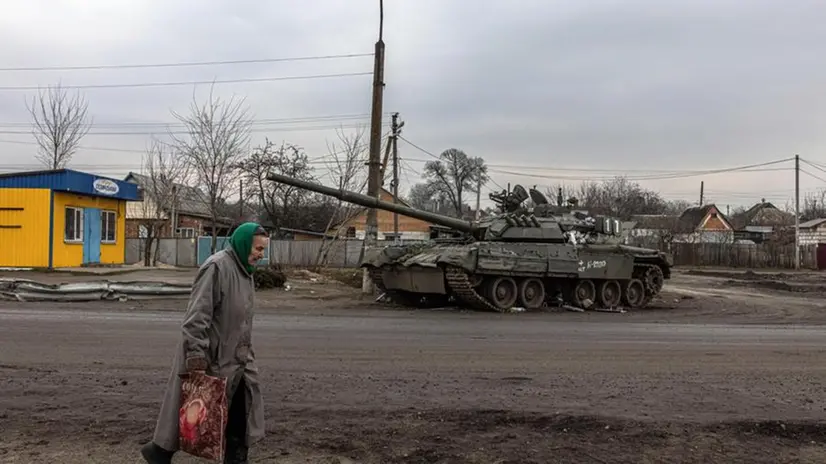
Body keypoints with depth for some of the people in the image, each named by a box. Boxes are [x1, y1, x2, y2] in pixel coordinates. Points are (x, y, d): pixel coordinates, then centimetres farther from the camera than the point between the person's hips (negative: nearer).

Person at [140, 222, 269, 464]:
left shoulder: (244, 269, 10)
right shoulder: (216, 267, -19)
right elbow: (197, 315, -23)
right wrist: (196, 356, -26)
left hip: (237, 358, 8)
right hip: (211, 357, -8)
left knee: (242, 412, 10)